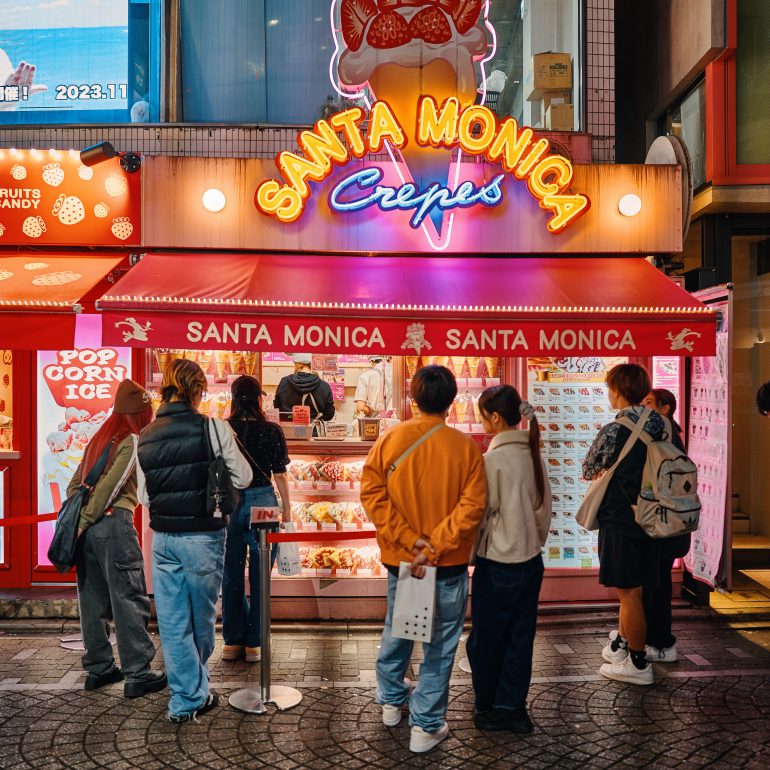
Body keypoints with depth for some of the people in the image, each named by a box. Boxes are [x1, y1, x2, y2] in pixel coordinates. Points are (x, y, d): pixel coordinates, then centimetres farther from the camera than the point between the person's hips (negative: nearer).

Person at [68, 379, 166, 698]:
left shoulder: (99, 438, 16)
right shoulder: (133, 442, -7)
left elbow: (75, 483, 15)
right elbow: (110, 486, -15)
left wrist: (75, 520, 13)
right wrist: (84, 521, -9)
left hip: (87, 527, 8)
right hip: (114, 523, -8)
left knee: (93, 600, 12)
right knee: (129, 599, -2)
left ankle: (98, 668, 21)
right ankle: (137, 674, 1)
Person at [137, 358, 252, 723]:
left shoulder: (145, 437, 2)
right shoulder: (212, 427, -12)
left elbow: (144, 495, 8)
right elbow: (243, 477, -6)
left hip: (163, 538, 3)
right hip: (203, 536, -3)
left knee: (173, 623, 11)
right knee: (201, 618, 16)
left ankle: (186, 697, 18)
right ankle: (194, 694, 33)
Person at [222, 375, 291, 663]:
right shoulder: (271, 431, -4)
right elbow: (280, 476, -3)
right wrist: (287, 513, 6)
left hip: (230, 504, 2)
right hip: (263, 503, -1)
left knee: (232, 575, 12)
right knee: (259, 575, 8)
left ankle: (232, 642, 22)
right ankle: (254, 643, 15)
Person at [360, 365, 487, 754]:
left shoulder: (389, 439, -7)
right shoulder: (465, 447, -12)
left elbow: (372, 494, -12)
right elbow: (471, 506, -17)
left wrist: (409, 540, -13)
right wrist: (433, 547, -17)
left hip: (399, 558, 3)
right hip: (449, 564, -3)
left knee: (396, 630, 24)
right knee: (439, 644, 10)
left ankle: (391, 701, 42)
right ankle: (425, 726, 18)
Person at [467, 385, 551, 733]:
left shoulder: (494, 458, -18)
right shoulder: (532, 454, 2)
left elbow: (483, 513, -13)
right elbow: (544, 507, 9)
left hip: (498, 564, -7)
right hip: (530, 560, 7)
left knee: (486, 639, 11)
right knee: (520, 637, 14)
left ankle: (489, 709, 27)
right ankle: (512, 708, 23)